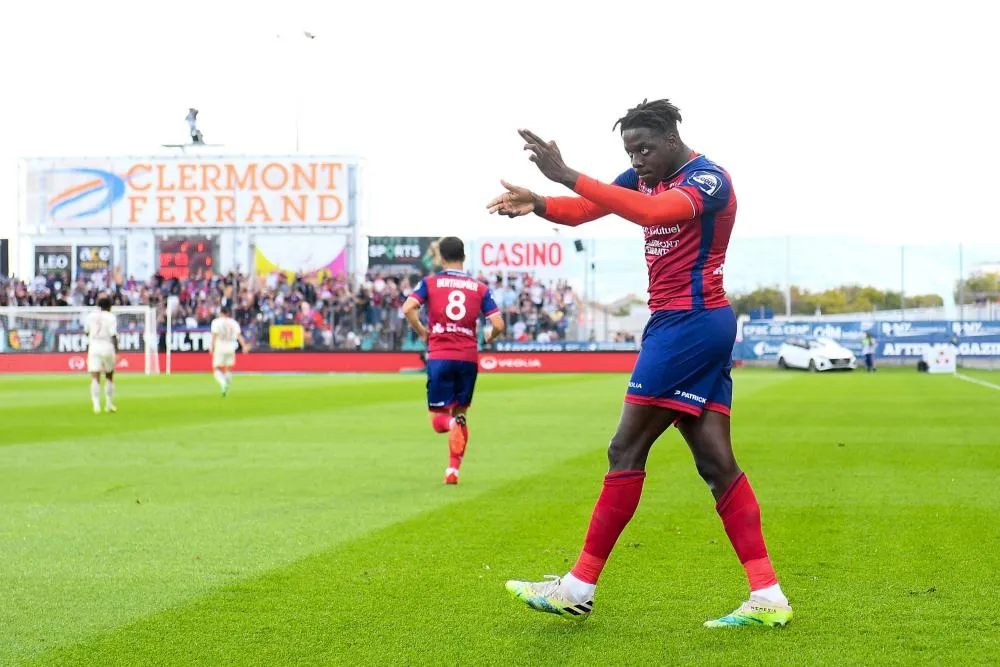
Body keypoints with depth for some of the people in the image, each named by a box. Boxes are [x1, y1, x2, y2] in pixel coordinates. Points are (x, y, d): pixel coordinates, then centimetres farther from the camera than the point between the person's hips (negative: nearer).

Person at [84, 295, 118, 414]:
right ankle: (109, 404, 22)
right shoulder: (111, 317, -6)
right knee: (109, 377, 16)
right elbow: (113, 335, -13)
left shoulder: (90, 316, 5)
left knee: (95, 378, -3)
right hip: (107, 346, -2)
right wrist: (116, 348, -6)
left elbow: (86, 332, 16)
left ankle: (96, 405, -15)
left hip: (93, 347, 2)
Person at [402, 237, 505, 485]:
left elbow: (408, 308, -13)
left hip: (439, 356, -2)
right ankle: (453, 469, 12)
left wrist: (422, 332, 2)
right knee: (460, 413, 17)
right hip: (468, 357, 2)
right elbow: (498, 325, -1)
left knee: (439, 420, 5)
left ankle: (453, 423, -31)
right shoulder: (480, 288, 7)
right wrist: (489, 338, 20)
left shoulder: (429, 283, 4)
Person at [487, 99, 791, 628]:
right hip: (704, 327, 9)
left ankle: (578, 589, -1)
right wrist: (538, 204, -20)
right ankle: (767, 598, 1)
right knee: (716, 462, 3)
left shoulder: (708, 179, -12)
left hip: (688, 322, -9)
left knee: (626, 450, -7)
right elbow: (584, 210, 2)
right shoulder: (644, 179, 14)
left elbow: (651, 211, -32)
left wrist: (567, 176, -35)